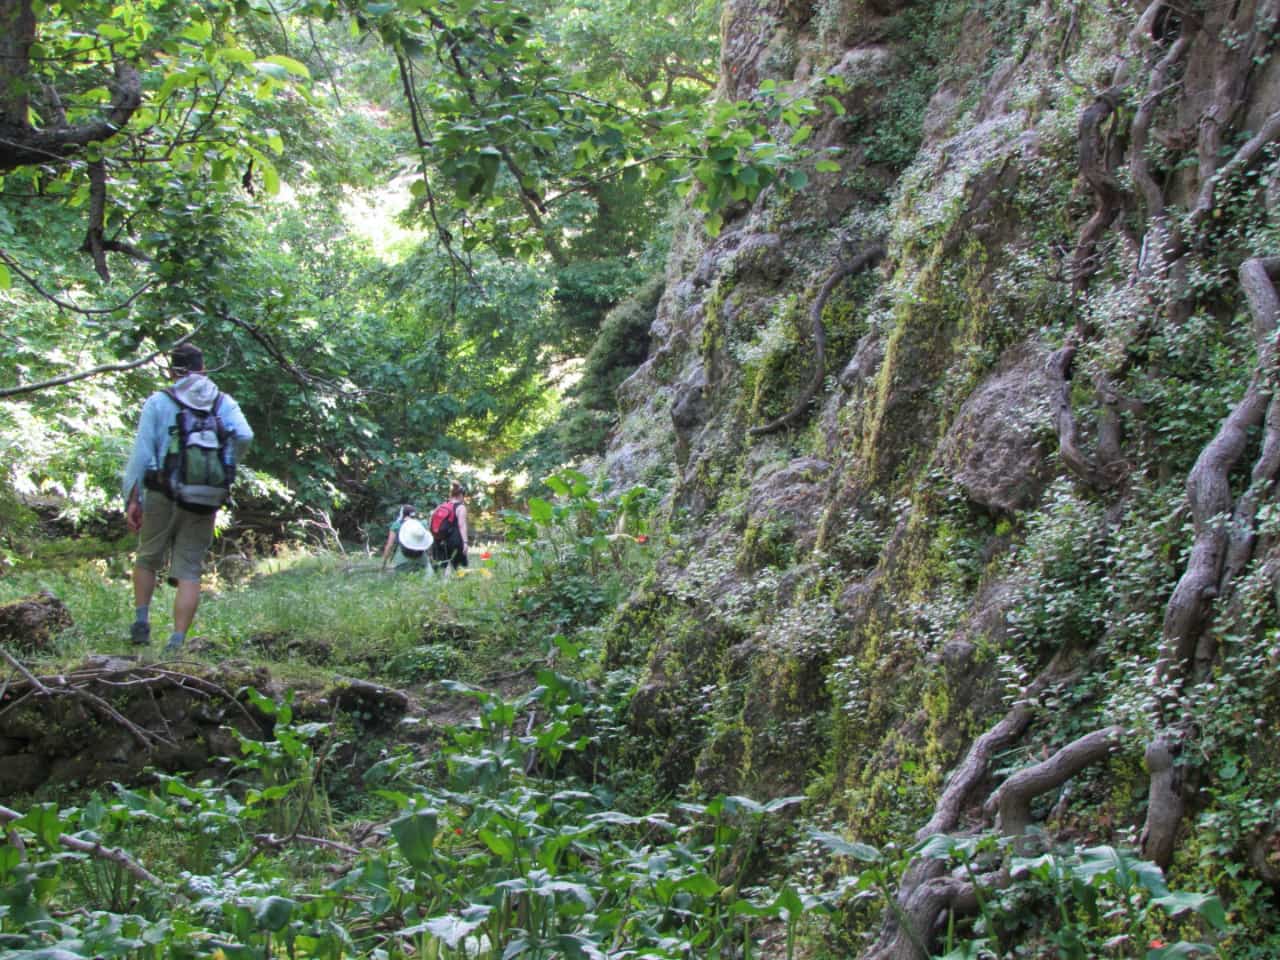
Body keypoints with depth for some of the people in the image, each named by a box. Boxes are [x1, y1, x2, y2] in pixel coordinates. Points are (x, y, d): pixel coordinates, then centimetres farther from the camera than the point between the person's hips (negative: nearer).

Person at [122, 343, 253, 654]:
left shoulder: (158, 402, 1)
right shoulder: (223, 402, 6)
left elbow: (141, 452, -4)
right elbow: (244, 436, -11)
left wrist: (132, 497, -2)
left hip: (162, 494, -1)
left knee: (148, 558, 20)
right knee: (189, 570, 3)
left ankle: (141, 621, 13)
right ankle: (177, 640, -5)